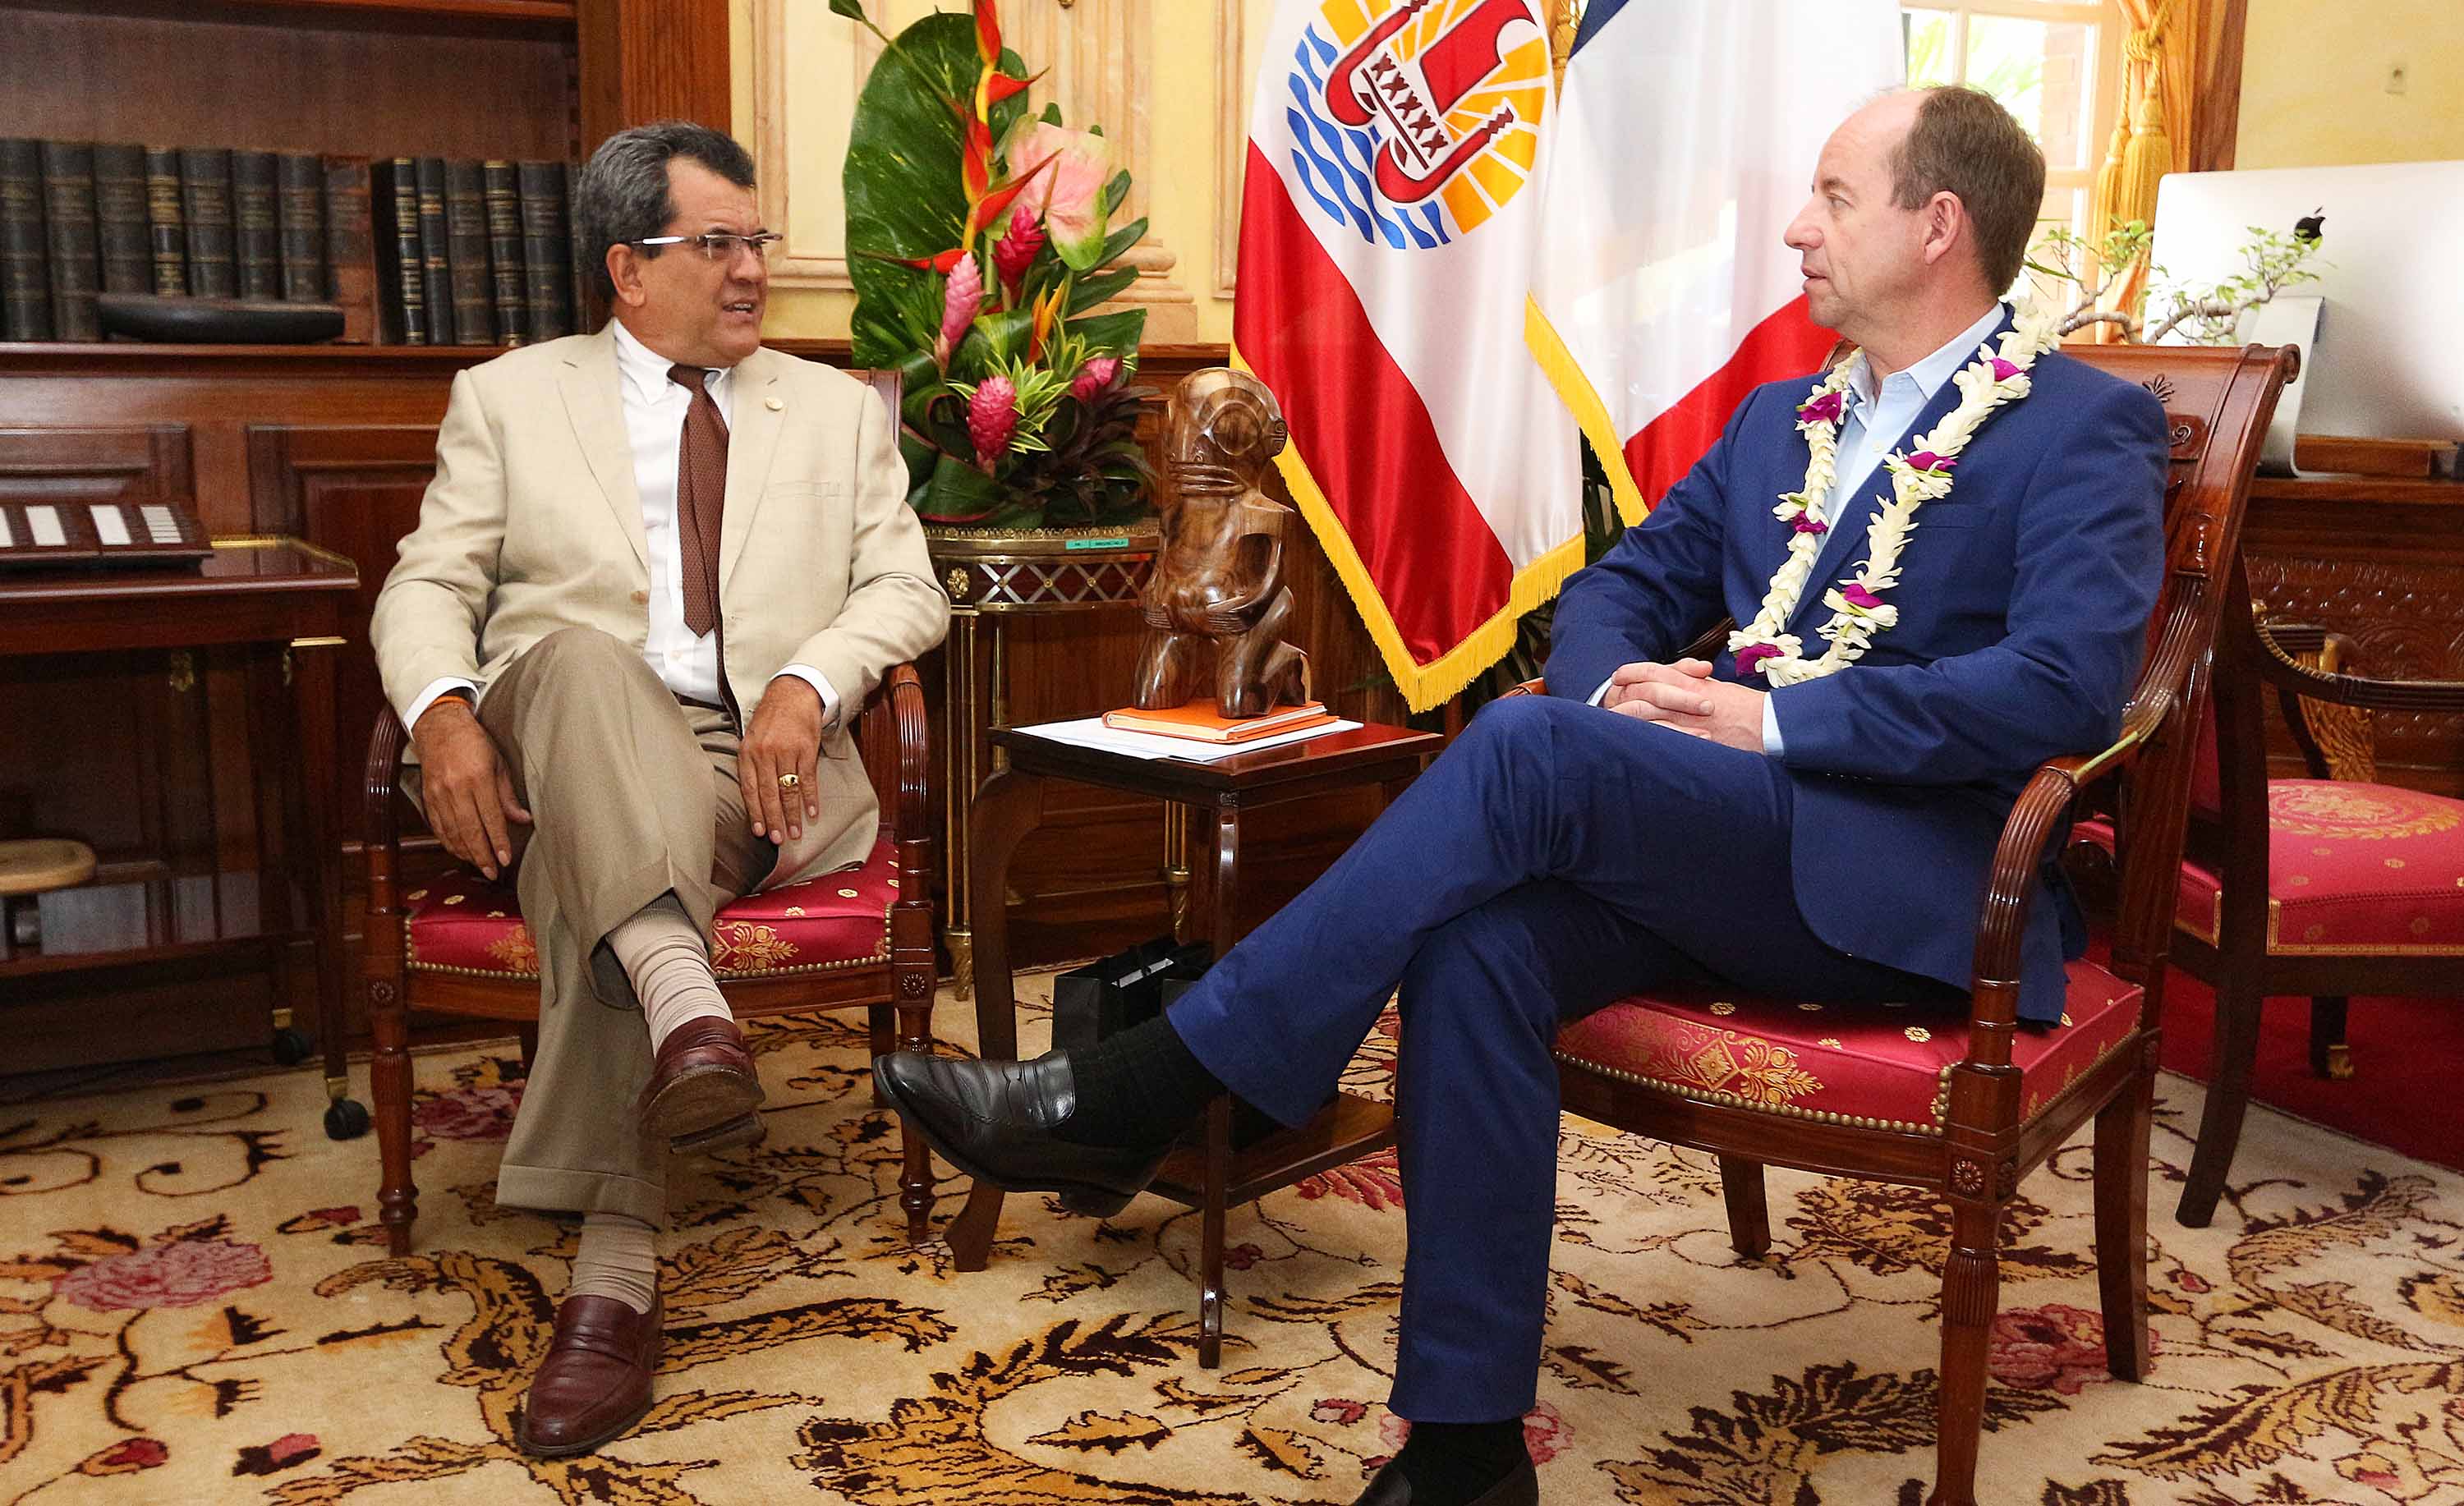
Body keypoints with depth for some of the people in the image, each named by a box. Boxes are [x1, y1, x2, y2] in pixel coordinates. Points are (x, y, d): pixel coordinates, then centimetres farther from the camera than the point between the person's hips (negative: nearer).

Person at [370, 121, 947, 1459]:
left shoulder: (838, 409, 19)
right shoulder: (507, 399, 17)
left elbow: (905, 588, 8)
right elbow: (428, 586, 8)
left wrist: (808, 682, -13)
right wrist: (444, 712, -15)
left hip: (759, 766, 0)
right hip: (563, 758, 0)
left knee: (593, 882, -32)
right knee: (580, 660, -35)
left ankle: (615, 1268, -33)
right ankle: (688, 1008, -52)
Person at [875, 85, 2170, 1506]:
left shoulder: (2088, 428, 0)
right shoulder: (1781, 418, 22)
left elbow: (2066, 689, -15)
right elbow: (1621, 587, 22)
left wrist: (1771, 719, -18)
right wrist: (1624, 692, -3)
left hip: (1921, 882, -6)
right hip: (1719, 851, 6)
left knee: (1526, 747, -29)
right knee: (1477, 942, -27)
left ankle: (1135, 1094, -24)